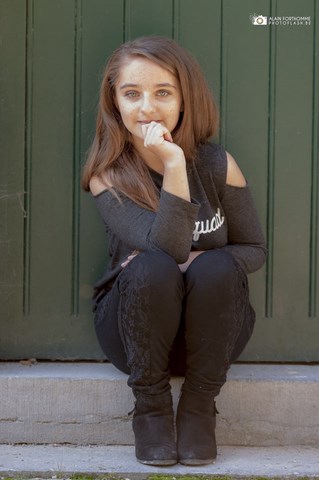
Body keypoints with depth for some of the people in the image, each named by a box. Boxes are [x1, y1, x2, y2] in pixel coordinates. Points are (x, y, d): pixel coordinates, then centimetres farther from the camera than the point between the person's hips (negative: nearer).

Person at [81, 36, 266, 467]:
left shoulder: (217, 165, -8)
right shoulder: (108, 176, -12)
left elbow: (255, 249, 0)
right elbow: (168, 248, -26)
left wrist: (204, 264, -19)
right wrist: (173, 167, -35)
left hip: (210, 330, 1)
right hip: (135, 329, -1)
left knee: (215, 267, -30)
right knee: (152, 269, -32)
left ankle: (200, 407, -14)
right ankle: (151, 406, -13)